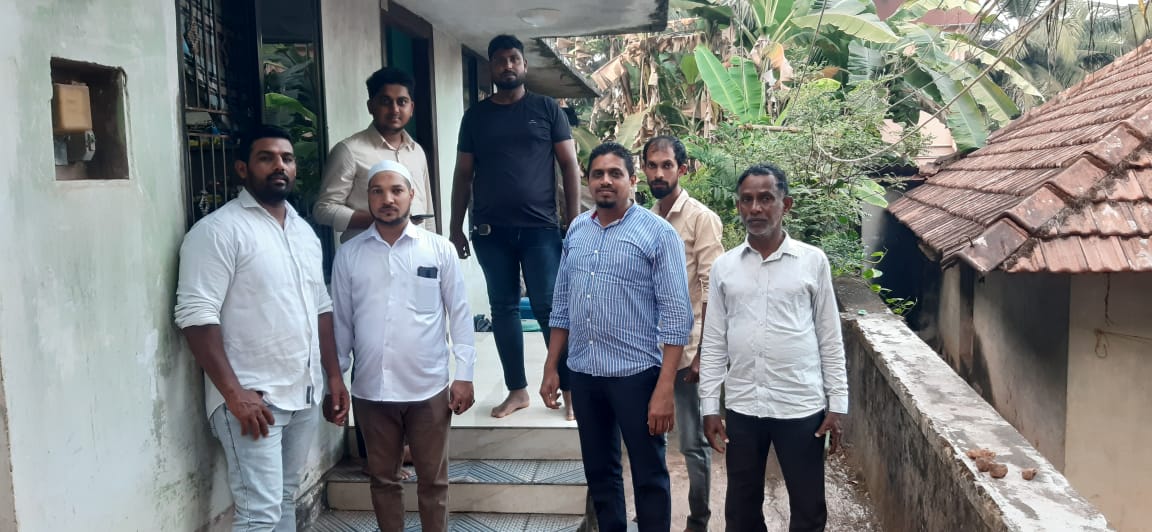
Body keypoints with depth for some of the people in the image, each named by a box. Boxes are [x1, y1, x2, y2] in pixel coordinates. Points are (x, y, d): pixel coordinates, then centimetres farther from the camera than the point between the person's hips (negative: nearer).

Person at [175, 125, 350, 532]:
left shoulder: (304, 230, 14)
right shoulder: (218, 230, -11)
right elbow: (196, 316, -17)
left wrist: (334, 376, 13)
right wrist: (234, 393, -21)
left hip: (304, 393, 7)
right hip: (251, 397, -7)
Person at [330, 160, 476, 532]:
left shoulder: (440, 249, -1)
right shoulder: (348, 254, 3)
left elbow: (459, 313, 0)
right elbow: (341, 321, 7)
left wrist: (464, 375, -3)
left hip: (429, 388, -1)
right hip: (371, 390, 2)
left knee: (433, 480, 10)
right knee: (382, 478, 15)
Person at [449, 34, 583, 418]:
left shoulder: (546, 109, 4)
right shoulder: (475, 115, 10)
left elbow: (569, 166, 3)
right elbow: (463, 174, 12)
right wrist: (455, 228, 7)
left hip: (540, 227, -2)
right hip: (490, 230, 3)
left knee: (549, 308, -4)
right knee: (503, 308, 7)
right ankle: (517, 389, 18)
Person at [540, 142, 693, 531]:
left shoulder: (658, 233, -9)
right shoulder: (576, 230, 8)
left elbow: (676, 316, -12)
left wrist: (665, 388, -18)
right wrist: (551, 368, 11)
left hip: (636, 374, -5)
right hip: (583, 374, 5)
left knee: (648, 476, 7)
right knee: (599, 472, 17)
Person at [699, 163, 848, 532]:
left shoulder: (813, 261, -1)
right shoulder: (724, 267, 4)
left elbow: (830, 339, 1)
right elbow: (714, 343, 6)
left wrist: (837, 405, -2)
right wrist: (709, 407, 3)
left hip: (802, 406, -2)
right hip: (742, 407, 2)